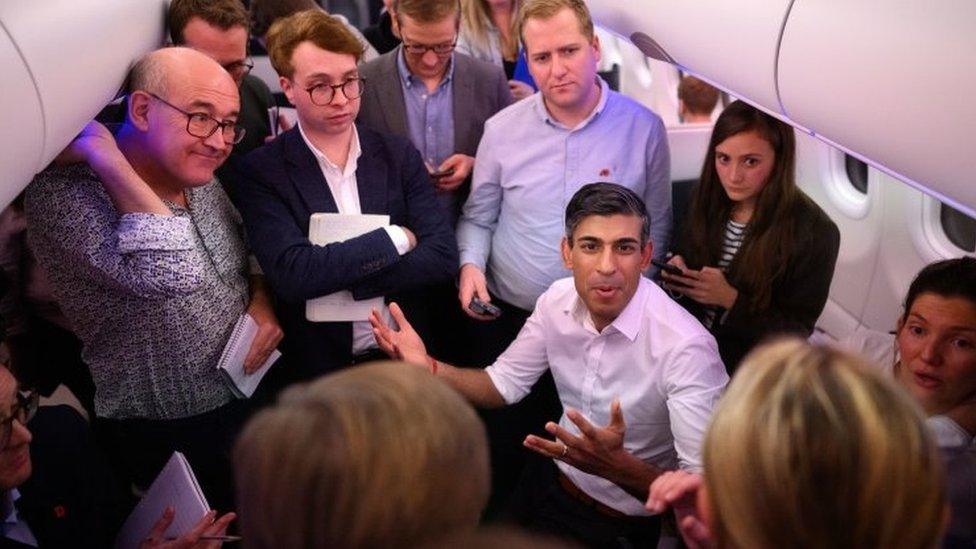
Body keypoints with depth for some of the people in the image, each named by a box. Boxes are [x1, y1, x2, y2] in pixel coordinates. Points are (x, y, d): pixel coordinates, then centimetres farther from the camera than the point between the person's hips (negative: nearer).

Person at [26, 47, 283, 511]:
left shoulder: (199, 177, 1)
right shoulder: (65, 191, -21)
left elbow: (248, 259, 16)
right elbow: (173, 274, -37)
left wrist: (262, 302, -5)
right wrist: (104, 154, -30)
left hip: (254, 397, 7)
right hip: (166, 440, -6)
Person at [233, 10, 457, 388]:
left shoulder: (398, 155, 5)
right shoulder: (263, 172, -3)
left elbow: (442, 257, -4)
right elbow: (291, 276, -16)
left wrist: (339, 282, -11)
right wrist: (393, 239, -11)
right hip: (316, 370, -1)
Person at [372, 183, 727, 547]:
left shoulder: (685, 347, -29)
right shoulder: (559, 301, -8)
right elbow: (505, 382, 5)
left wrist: (618, 466, -46)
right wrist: (428, 368, -11)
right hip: (554, 485, 6)